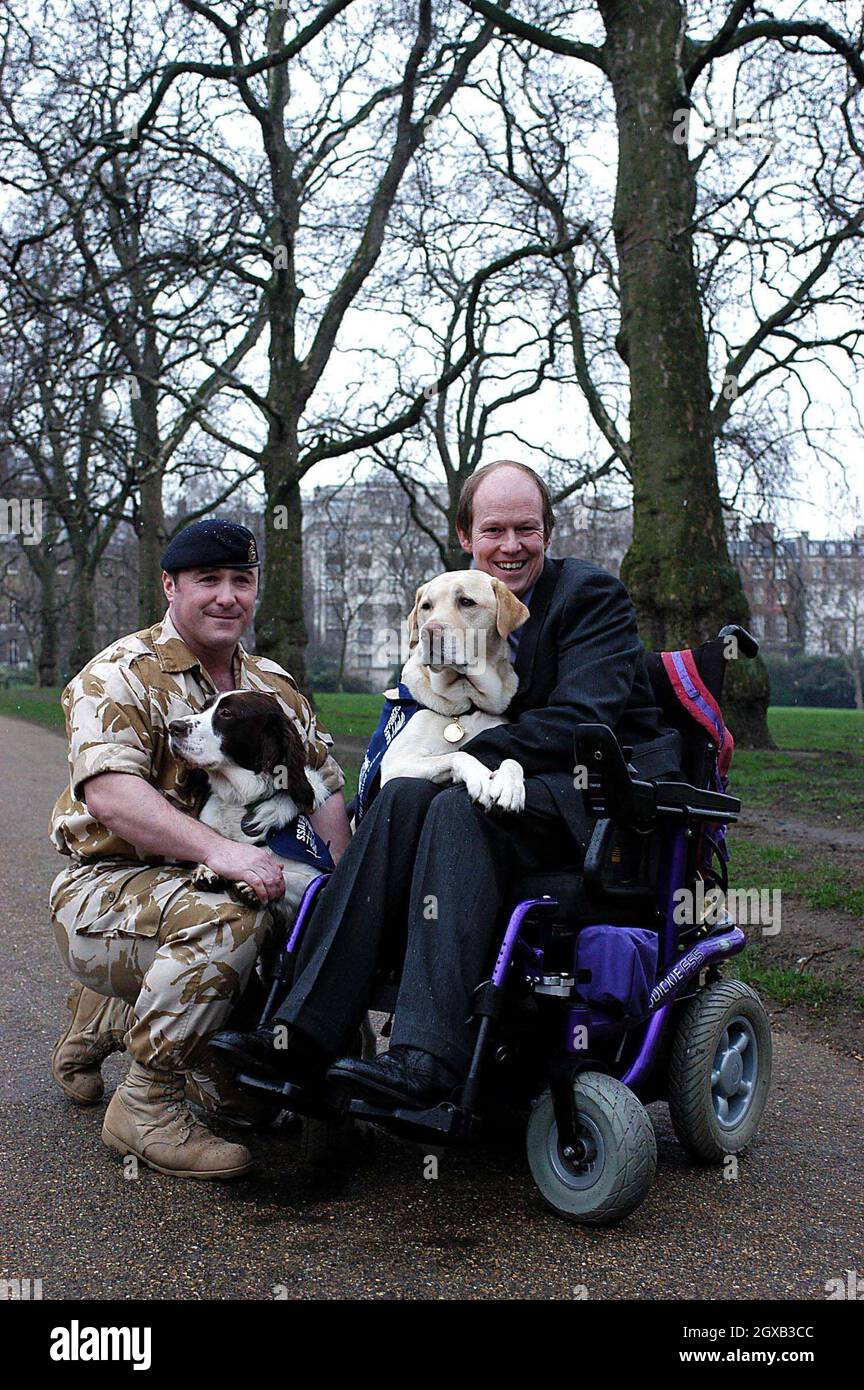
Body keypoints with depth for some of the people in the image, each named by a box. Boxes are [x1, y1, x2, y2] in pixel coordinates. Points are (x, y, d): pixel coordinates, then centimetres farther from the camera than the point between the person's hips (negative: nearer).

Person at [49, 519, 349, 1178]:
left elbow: (326, 786, 4)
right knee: (227, 915, -33)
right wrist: (218, 849, -39)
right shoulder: (120, 676, -9)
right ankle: (146, 1103, -13)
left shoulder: (274, 686, 11)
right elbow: (110, 793, -25)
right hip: (107, 891, -7)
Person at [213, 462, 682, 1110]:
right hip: (525, 790, 5)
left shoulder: (592, 593, -5)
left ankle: (428, 1057, -40)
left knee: (457, 810, -32)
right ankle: (304, 1035, -31)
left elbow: (578, 722, -18)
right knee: (404, 797, -24)